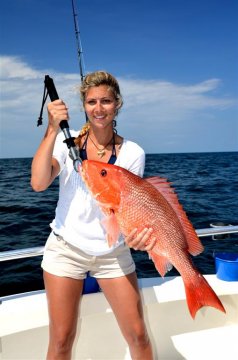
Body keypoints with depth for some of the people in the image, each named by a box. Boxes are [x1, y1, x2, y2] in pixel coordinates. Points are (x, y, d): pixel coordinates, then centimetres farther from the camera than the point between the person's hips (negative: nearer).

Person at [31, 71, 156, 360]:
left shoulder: (132, 152, -4)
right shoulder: (68, 141, -5)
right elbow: (38, 184, -21)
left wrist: (137, 232, -27)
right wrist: (52, 130, -26)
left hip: (114, 251, 1)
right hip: (66, 249, -1)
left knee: (138, 335, 5)